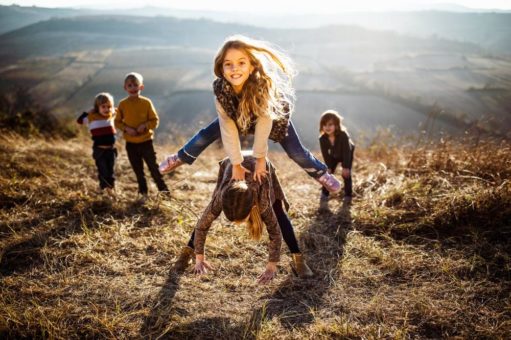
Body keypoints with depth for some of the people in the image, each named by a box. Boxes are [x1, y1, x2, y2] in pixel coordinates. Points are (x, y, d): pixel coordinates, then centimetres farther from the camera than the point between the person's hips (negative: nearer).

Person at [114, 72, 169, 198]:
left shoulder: (146, 102, -7)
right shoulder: (122, 104, -3)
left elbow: (155, 120, -3)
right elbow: (117, 122, 4)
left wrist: (145, 125, -21)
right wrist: (126, 128, -15)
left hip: (146, 141, -2)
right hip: (131, 143, 2)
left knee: (153, 167, 1)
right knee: (138, 170, 13)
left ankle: (164, 191, 13)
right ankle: (143, 193, 27)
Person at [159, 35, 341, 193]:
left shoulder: (264, 85, -44)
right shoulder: (221, 89, -34)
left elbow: (264, 124, -33)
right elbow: (228, 128, -26)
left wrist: (260, 158, -24)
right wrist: (236, 164, -22)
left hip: (273, 115, -3)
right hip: (238, 115, 3)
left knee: (296, 153, -5)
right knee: (205, 135, 3)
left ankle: (322, 173, 24)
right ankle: (181, 157, 33)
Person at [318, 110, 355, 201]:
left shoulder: (343, 135, -39)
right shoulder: (322, 138, -29)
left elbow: (346, 151, -32)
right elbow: (325, 154, -19)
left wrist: (345, 167, -30)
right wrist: (328, 167, -19)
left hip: (347, 154, -3)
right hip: (333, 155, 4)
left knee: (346, 173, -9)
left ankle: (348, 194, 4)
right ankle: (325, 193, 13)